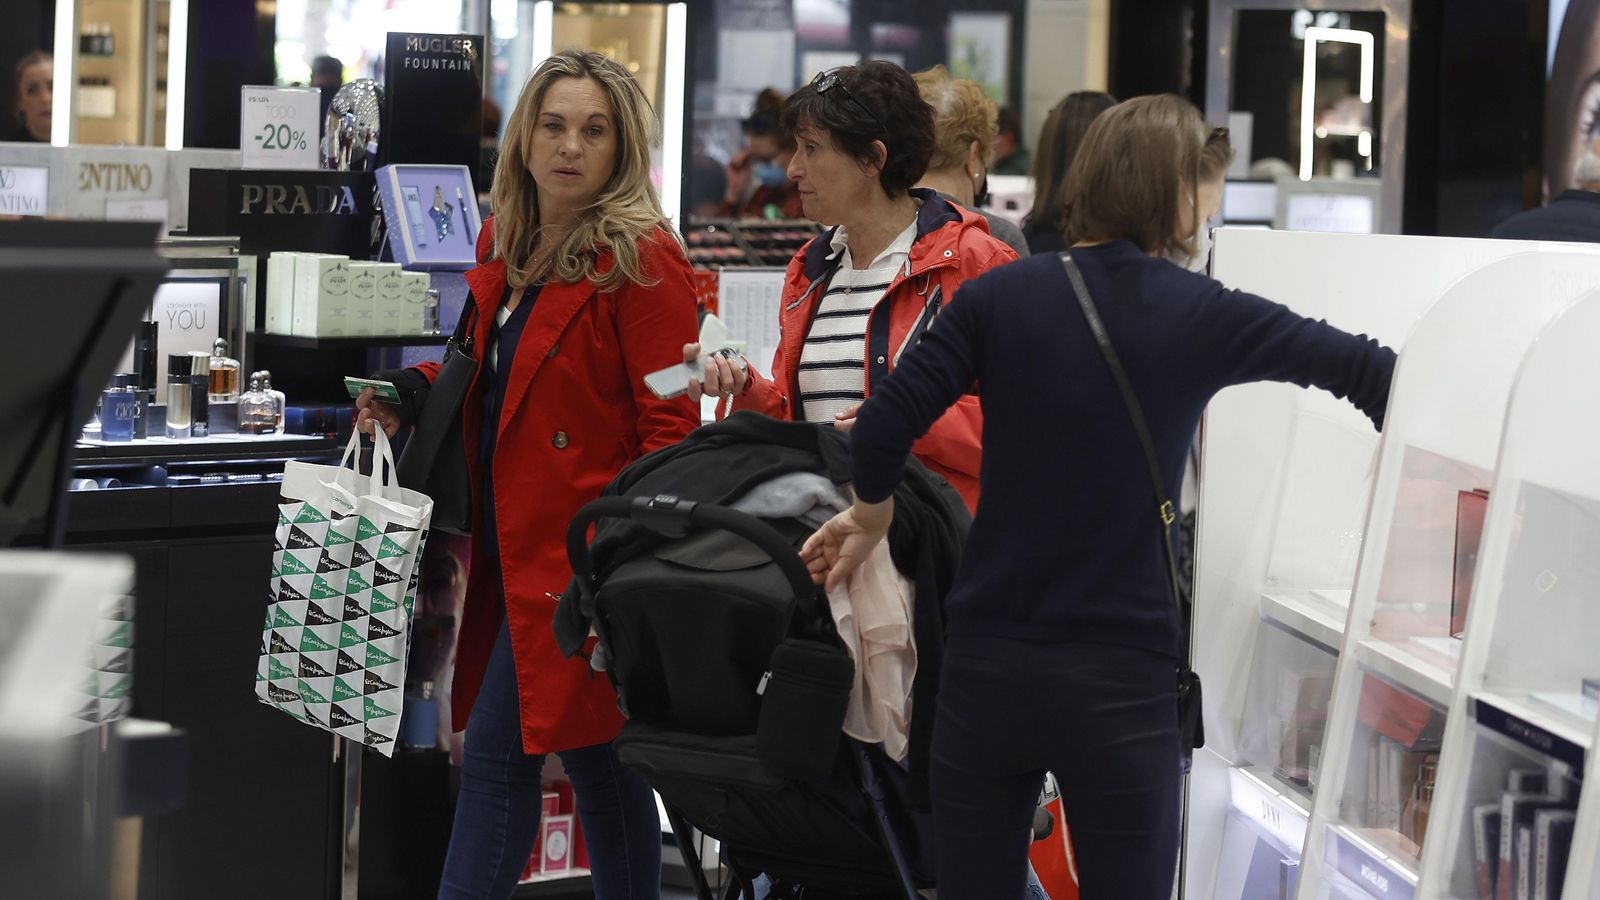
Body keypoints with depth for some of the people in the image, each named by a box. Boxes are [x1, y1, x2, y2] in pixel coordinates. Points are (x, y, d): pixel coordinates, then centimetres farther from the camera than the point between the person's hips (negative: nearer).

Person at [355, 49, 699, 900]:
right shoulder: (505, 244, 12)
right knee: (595, 758, 14)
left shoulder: (641, 261, -12)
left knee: (497, 754, -7)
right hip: (513, 542, 8)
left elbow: (669, 427, -14)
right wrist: (417, 391, 7)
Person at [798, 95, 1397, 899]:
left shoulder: (1001, 296, 1)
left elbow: (883, 428, -4)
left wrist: (872, 514, 15)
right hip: (1119, 679, -2)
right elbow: (1369, 373, 3)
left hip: (986, 665, 2)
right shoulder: (1203, 317, -3)